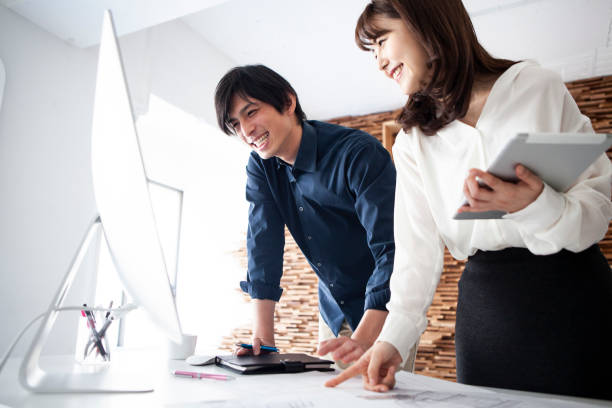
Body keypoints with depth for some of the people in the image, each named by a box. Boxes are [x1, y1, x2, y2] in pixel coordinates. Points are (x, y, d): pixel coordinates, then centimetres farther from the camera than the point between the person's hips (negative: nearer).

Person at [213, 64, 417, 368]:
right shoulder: (260, 167, -5)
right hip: (332, 309, 5)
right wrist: (263, 335, -18)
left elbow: (391, 249, -32)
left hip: (383, 308, -5)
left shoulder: (361, 154, -26)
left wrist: (364, 339, -41)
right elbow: (263, 244, -10)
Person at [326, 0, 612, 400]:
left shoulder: (538, 87, -3)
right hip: (485, 303, 2)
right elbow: (418, 250, -3)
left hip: (571, 289, -1)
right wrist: (394, 337, -15)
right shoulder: (413, 142, 4)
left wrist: (536, 205, -27)